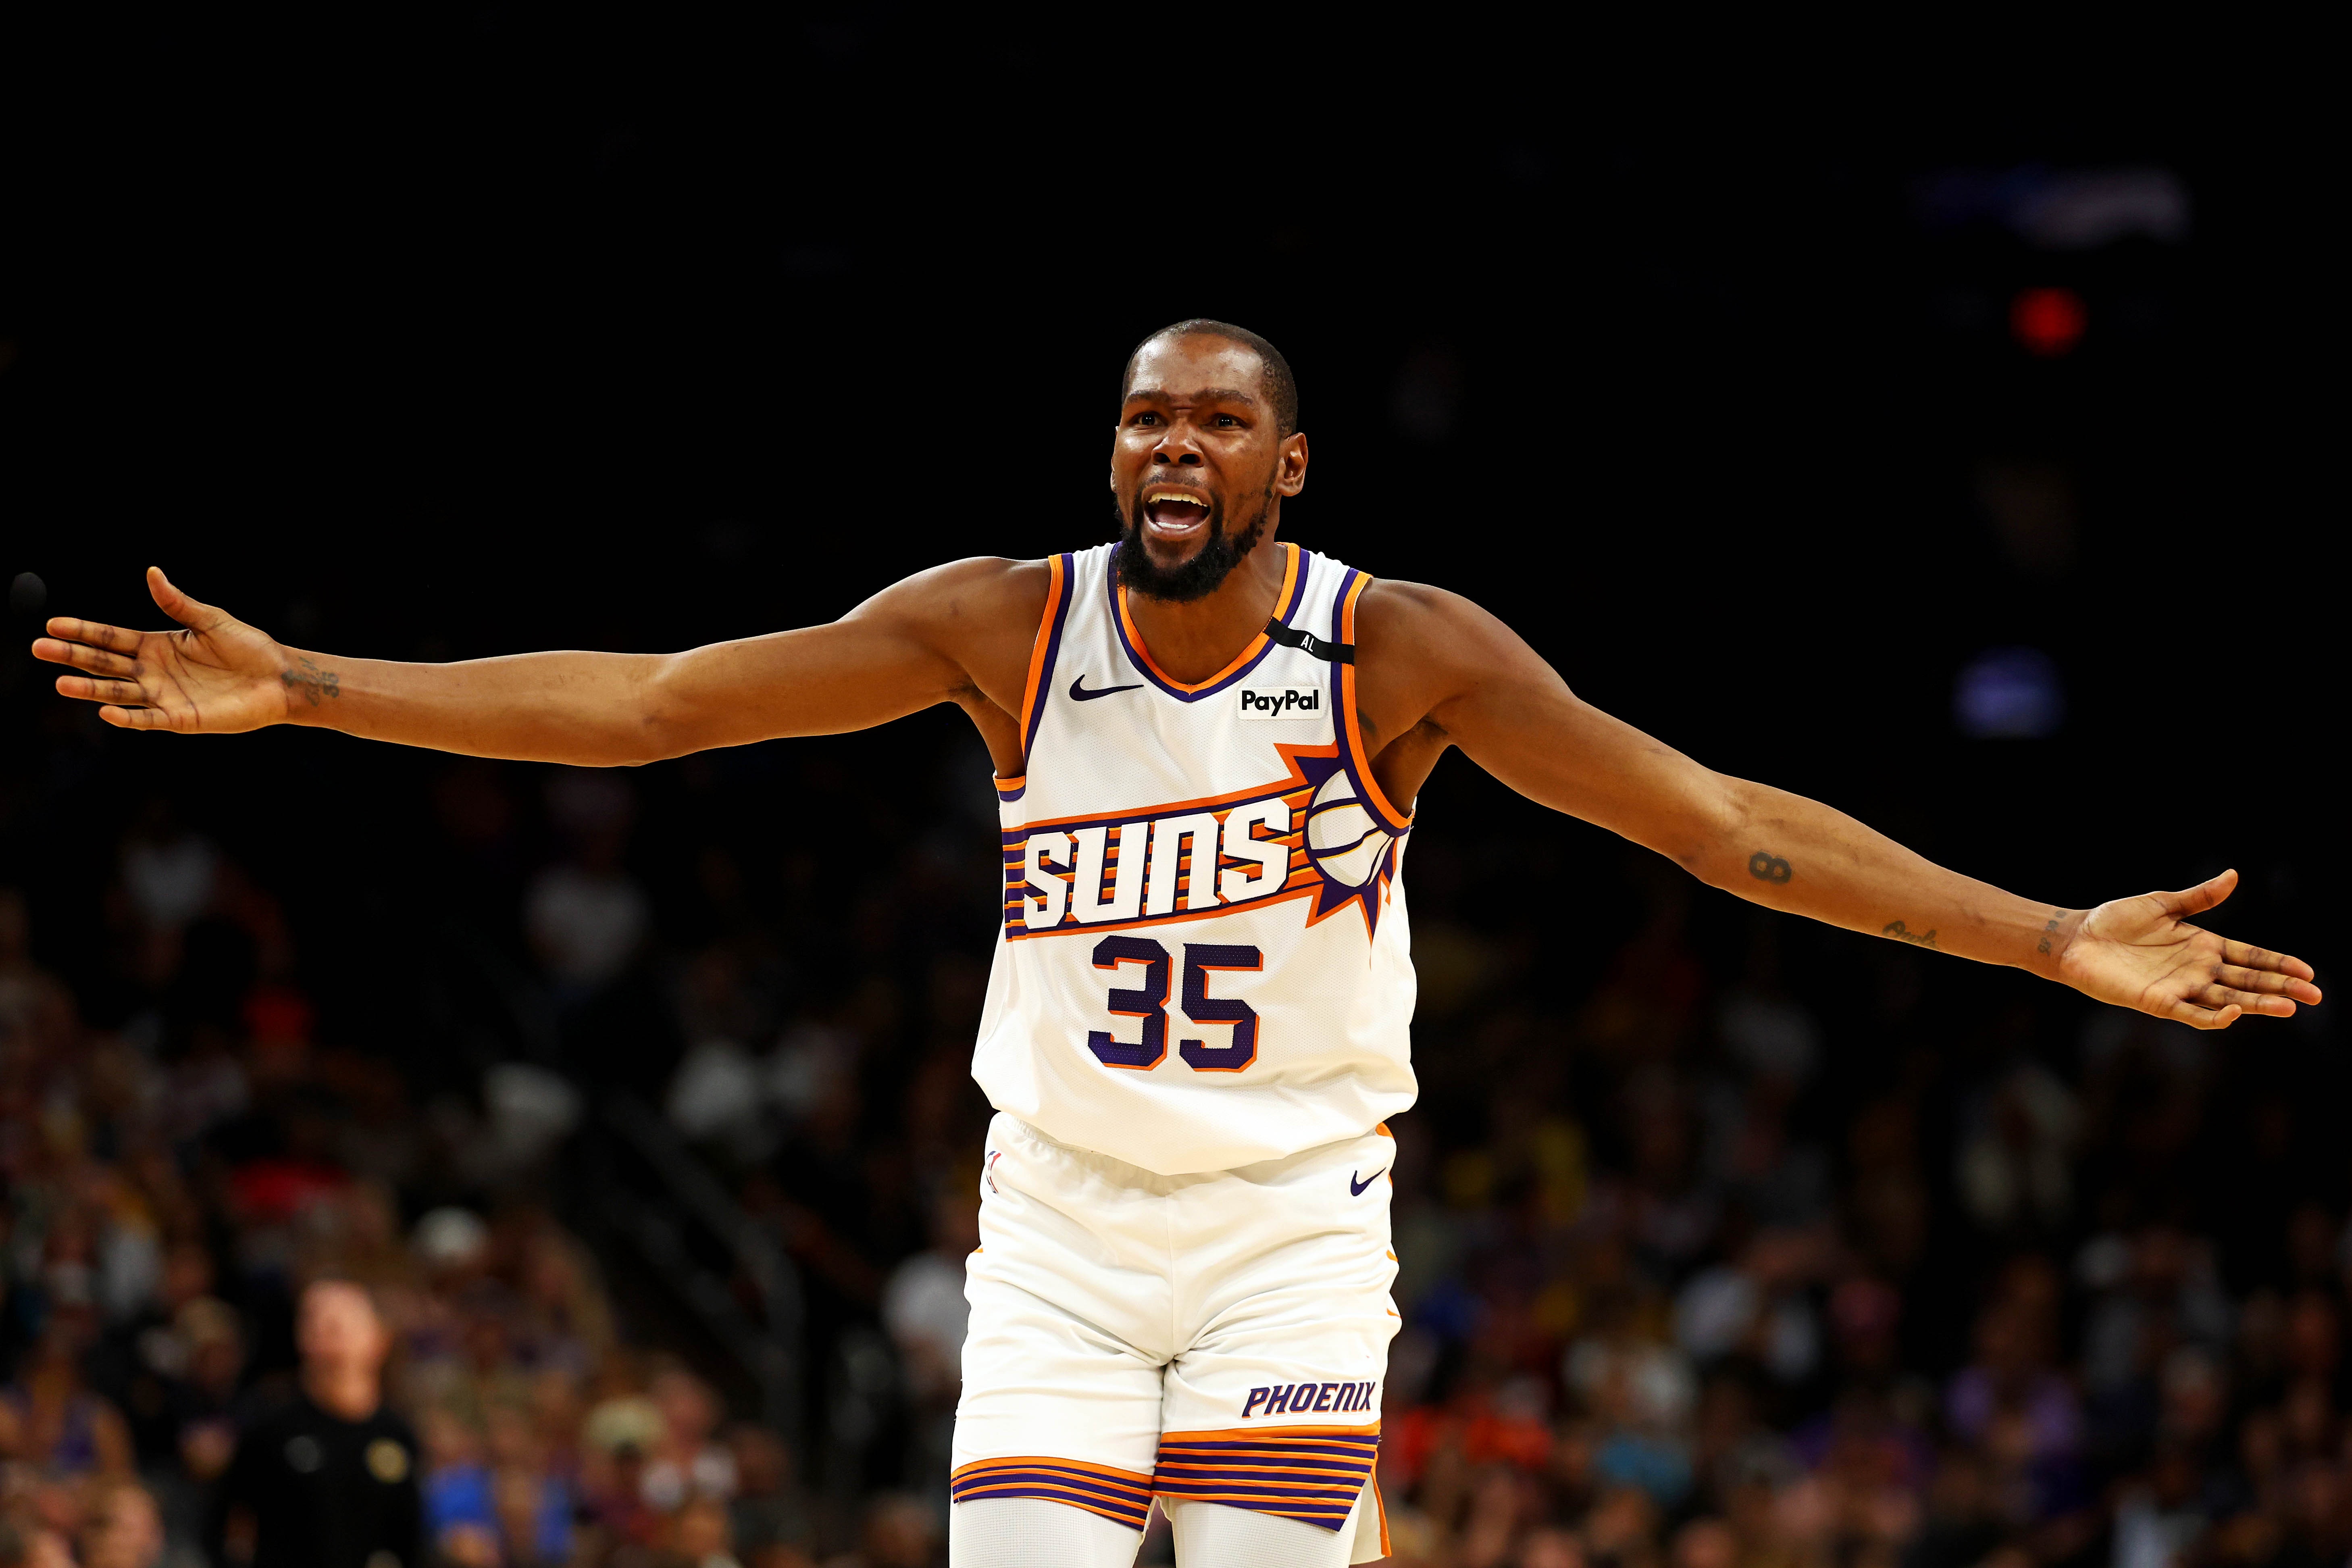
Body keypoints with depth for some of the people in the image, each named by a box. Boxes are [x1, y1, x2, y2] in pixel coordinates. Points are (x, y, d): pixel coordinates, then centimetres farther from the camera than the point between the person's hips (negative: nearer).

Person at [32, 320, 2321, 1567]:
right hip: (1059, 1216, 1)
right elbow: (646, 702, -5)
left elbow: (1722, 822, -10)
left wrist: (2053, 946, -16)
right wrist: (307, 691, -11)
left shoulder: (1400, 652, -9)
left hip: (1292, 1221, -1)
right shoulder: (1005, 627, -6)